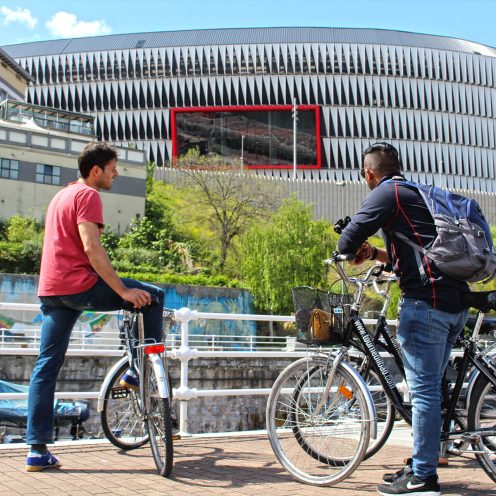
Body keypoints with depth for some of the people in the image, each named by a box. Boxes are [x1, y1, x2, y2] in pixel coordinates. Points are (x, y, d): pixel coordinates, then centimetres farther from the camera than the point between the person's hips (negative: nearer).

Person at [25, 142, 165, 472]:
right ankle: (140, 373, 9)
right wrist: (123, 290, -19)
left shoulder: (62, 195, 23)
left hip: (51, 290, 9)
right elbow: (91, 248, -18)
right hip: (79, 286, -9)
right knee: (154, 297, 3)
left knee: (46, 367, 8)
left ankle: (38, 450, 8)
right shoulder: (88, 195, -7)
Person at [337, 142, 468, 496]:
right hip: (456, 302, 9)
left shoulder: (388, 192, -3)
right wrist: (376, 254, 20)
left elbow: (350, 239, -9)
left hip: (427, 299, -9)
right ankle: (424, 464, 22)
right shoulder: (420, 193, 25)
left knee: (423, 388, -5)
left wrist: (350, 253, 12)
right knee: (431, 387, 15)